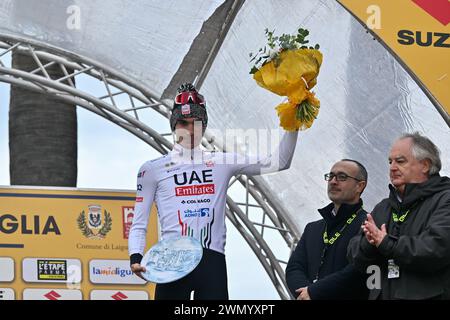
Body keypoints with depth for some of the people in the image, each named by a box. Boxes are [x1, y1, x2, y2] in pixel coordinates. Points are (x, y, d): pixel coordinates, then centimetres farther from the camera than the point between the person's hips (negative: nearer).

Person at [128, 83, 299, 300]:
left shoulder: (222, 163, 15)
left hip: (212, 263, 2)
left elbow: (278, 162, 12)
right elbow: (139, 225, 8)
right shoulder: (153, 169, 10)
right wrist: (135, 257, -9)